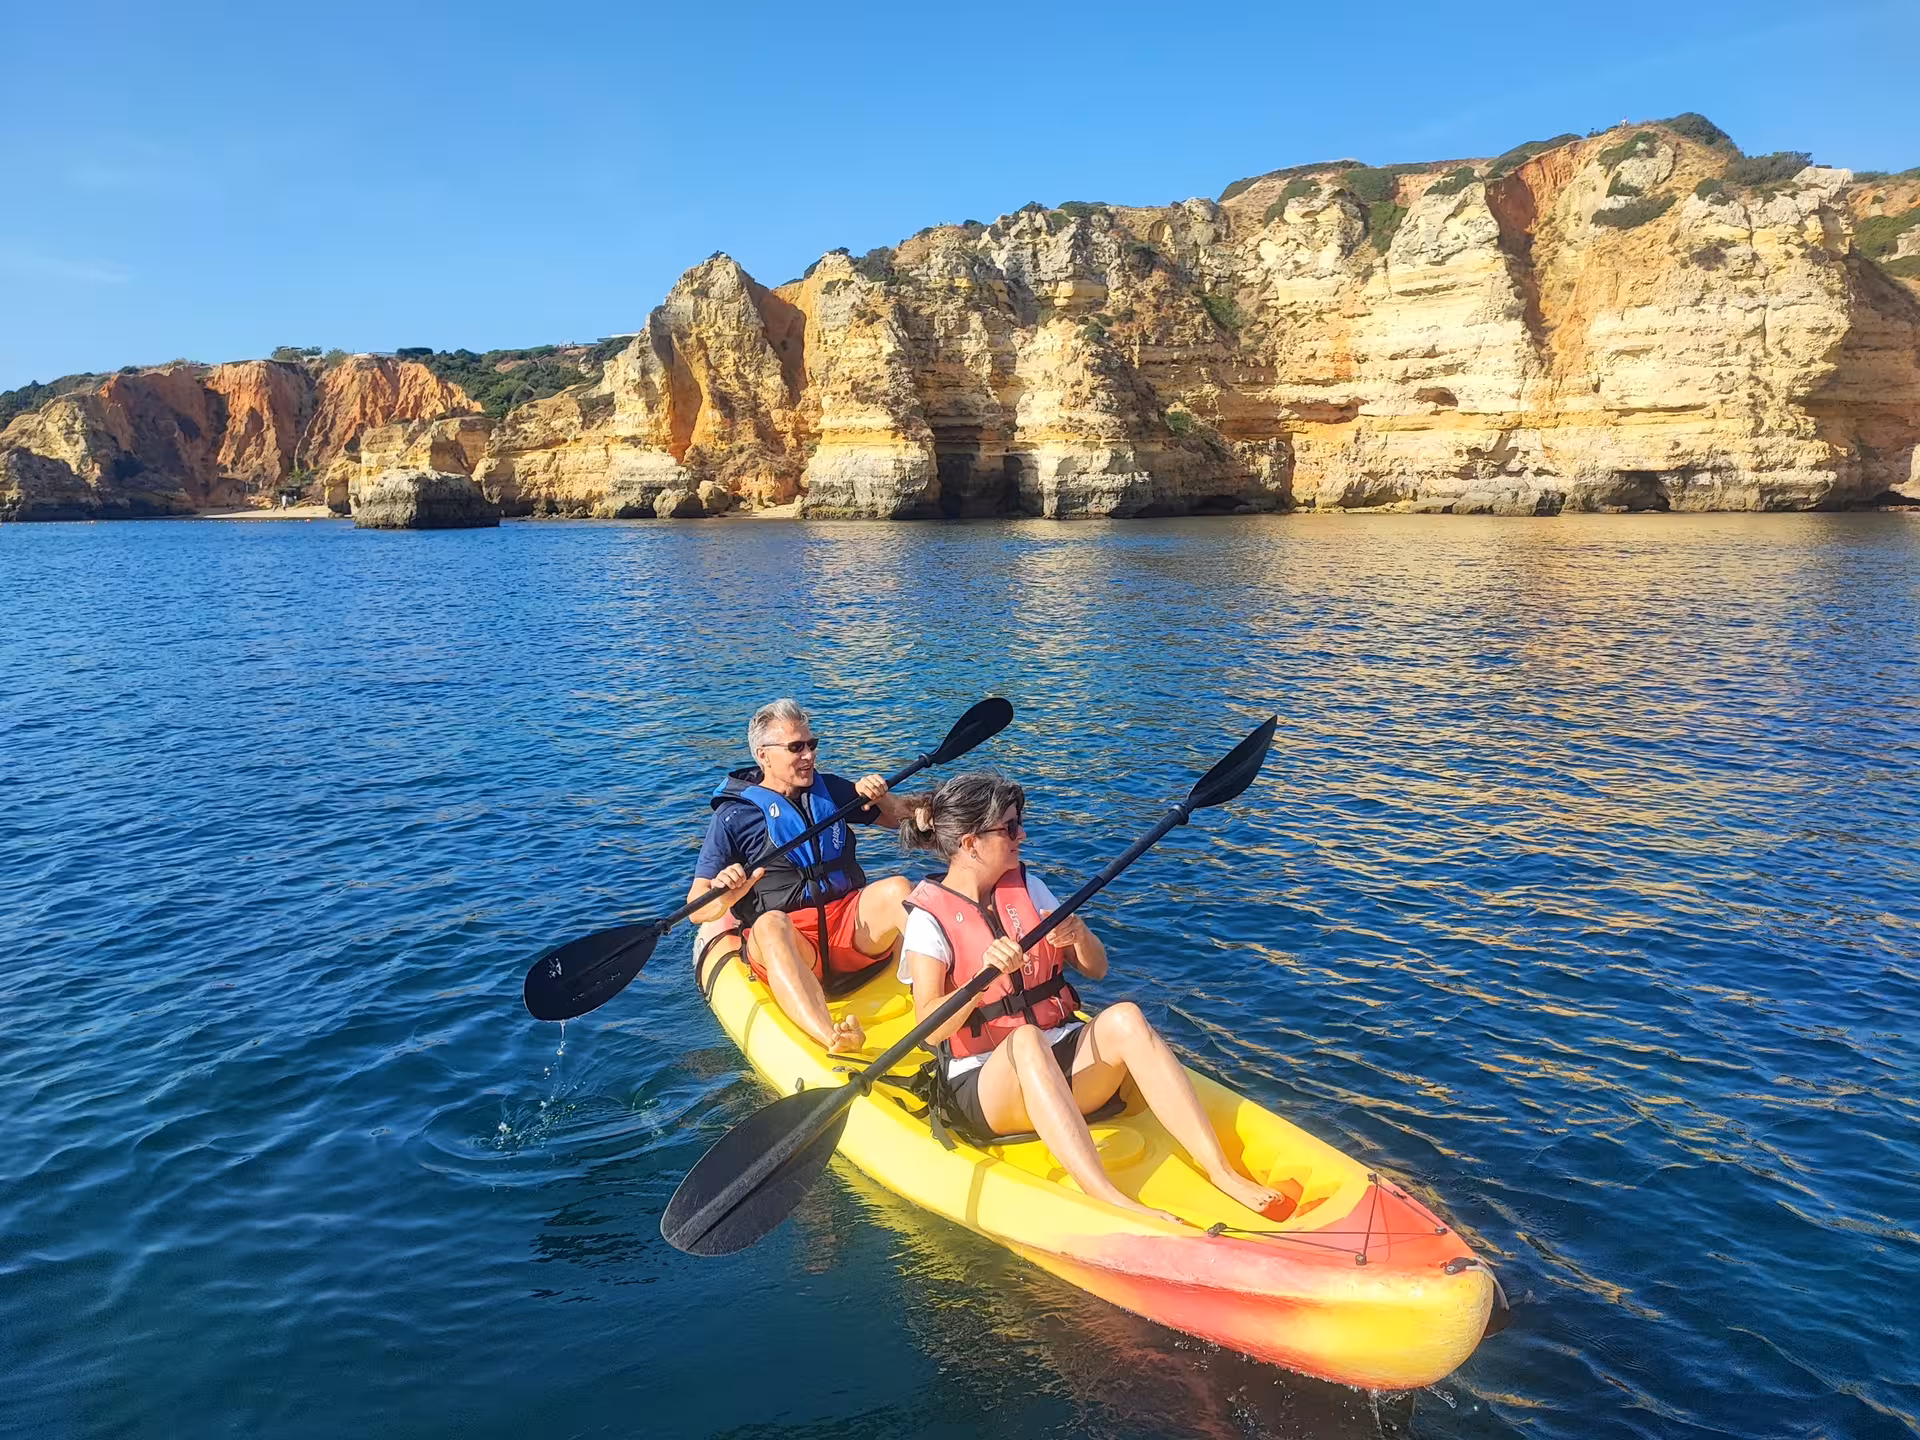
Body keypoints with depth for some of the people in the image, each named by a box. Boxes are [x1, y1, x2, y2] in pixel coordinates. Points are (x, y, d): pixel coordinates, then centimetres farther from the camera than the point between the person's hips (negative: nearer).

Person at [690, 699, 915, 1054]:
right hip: (785, 940, -4)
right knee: (770, 923, -36)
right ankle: (832, 1040, -61)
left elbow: (901, 820, 25)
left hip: (853, 926, 4)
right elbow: (697, 910, -2)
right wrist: (725, 897, -25)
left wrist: (881, 798, 3)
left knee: (897, 888, -24)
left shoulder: (829, 789, 16)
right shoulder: (734, 816, 3)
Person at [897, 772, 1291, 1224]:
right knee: (1026, 1040, -37)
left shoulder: (1026, 887, 10)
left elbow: (1096, 969, 10)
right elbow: (932, 1028, -18)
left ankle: (1222, 1170, -32)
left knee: (1123, 1017, -26)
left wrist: (1079, 937, -13)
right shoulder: (929, 916, -6)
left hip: (1064, 1060, 5)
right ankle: (1109, 1201, -49)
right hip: (984, 1083, -4)